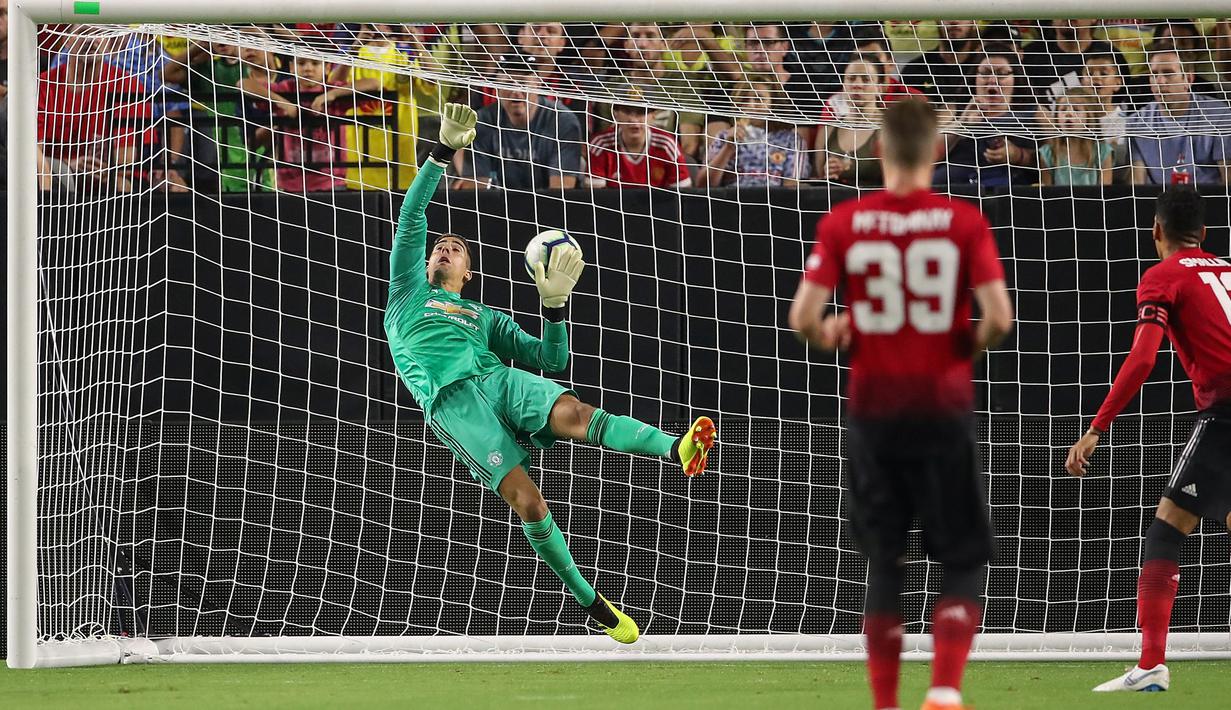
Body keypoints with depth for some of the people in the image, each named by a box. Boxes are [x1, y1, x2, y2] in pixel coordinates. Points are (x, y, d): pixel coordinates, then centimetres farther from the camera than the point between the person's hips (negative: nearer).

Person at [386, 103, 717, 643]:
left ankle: (679, 450, -56)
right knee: (525, 498, -22)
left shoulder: (487, 319, 37)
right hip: (449, 398, -2)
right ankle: (590, 602, -17)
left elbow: (551, 361, 29)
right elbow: (412, 217, 20)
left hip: (498, 378, 2)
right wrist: (443, 153, 14)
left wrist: (554, 305, 13)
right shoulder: (409, 294, 30)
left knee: (572, 411, -32)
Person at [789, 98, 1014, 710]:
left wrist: (830, 337, 12)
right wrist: (973, 345, 8)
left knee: (884, 565, 12)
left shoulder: (842, 223, -3)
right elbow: (999, 316, -13)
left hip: (873, 410, 1)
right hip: (944, 406, -1)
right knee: (963, 561, 8)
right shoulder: (963, 222, -6)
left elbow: (803, 316, -9)